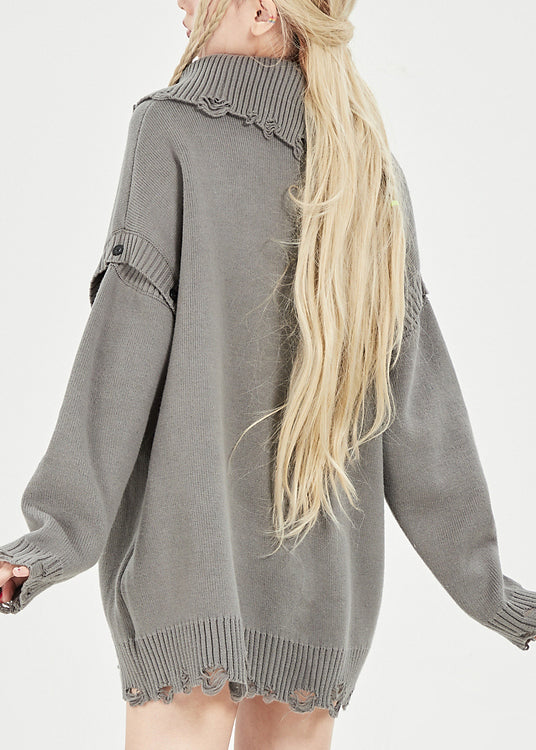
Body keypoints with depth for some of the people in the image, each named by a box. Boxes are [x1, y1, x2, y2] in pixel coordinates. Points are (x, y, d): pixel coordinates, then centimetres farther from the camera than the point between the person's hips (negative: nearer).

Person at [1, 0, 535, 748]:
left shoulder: (171, 131, -5)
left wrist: (62, 531, -21)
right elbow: (418, 388, 3)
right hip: (321, 568, 5)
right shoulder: (370, 175, 8)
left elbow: (129, 337, -16)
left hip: (190, 546, -5)